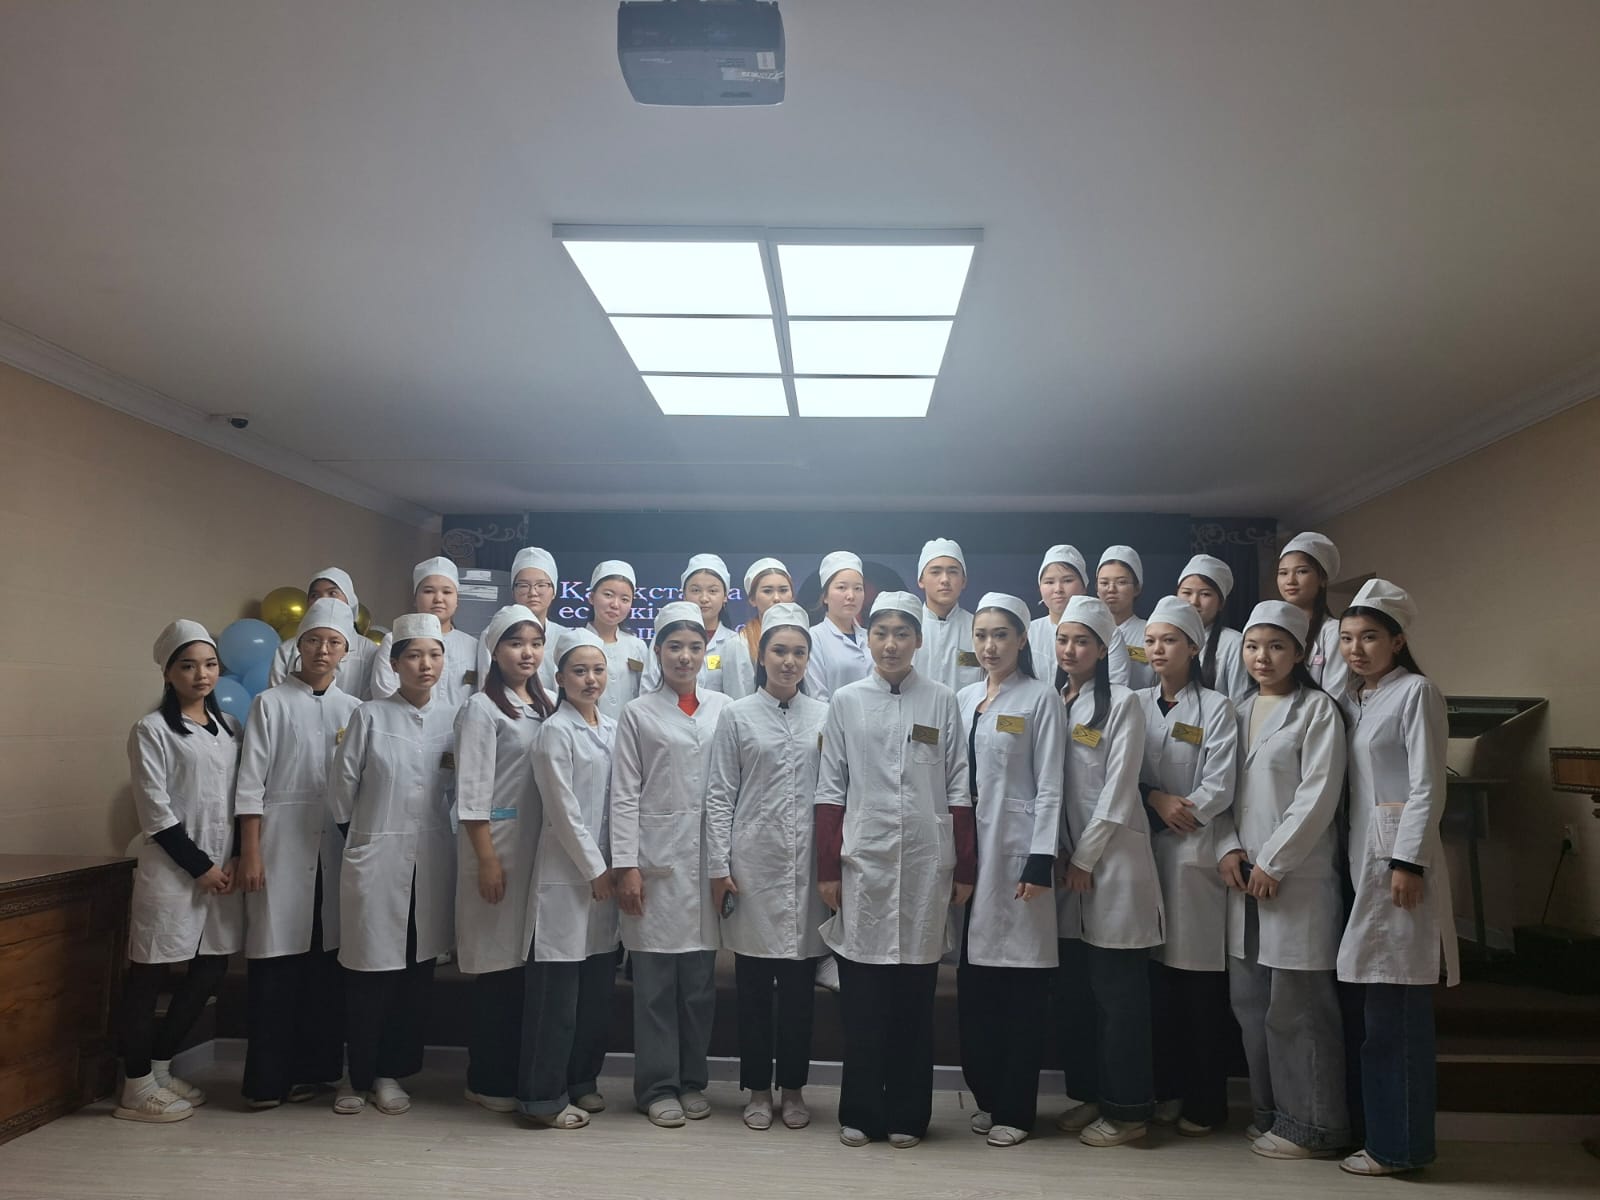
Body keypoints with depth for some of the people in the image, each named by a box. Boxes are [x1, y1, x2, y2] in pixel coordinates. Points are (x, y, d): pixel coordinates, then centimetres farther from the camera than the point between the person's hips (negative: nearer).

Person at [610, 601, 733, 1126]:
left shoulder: (724, 709, 8)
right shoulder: (638, 714, 4)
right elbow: (624, 795, -1)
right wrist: (625, 865, -7)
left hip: (709, 861, 2)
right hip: (657, 862, -2)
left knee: (700, 979, 9)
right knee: (655, 980, 3)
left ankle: (692, 1080, 23)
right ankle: (658, 1086, 16)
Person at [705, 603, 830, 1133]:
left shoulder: (825, 716, 7)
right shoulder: (736, 716, 3)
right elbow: (719, 796, 1)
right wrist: (718, 867, -4)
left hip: (808, 866, 1)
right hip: (753, 864, -1)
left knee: (800, 984, 8)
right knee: (754, 983, 7)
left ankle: (793, 1088, 23)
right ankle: (758, 1090, 22)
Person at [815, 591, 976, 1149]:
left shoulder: (942, 701, 4)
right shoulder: (846, 701, 5)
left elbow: (958, 789, 5)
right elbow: (830, 790, 4)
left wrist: (965, 869, 2)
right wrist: (827, 869, 0)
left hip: (926, 865, 0)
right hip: (862, 862, 0)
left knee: (915, 995, 8)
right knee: (861, 996, 6)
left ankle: (907, 1115, 21)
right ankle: (859, 1112, 20)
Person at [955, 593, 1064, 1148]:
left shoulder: (1041, 698, -3)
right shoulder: (963, 698, 12)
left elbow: (1049, 787, -7)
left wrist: (1040, 862, -13)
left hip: (1017, 849, -5)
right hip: (968, 850, 5)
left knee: (1022, 984, 1)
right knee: (974, 981, 9)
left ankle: (1014, 1108, 12)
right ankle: (987, 1095, 24)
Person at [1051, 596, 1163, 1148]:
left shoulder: (1123, 704, -5)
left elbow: (1118, 788, -10)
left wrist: (1085, 858, -11)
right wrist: (1061, 857, 1)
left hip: (1113, 858, -6)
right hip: (1065, 859, 6)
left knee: (1118, 990, 1)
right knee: (1071, 988, 11)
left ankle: (1127, 1108, 12)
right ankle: (1086, 1093, 25)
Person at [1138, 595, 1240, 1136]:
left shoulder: (1216, 708, -1)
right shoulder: (1136, 705, 10)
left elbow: (1219, 787, -7)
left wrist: (1181, 811, -8)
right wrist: (1156, 798, -10)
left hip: (1196, 850, -4)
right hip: (1146, 848, 4)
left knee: (1201, 978, 0)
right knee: (1158, 975, 7)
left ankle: (1206, 1102, 13)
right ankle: (1168, 1090, 20)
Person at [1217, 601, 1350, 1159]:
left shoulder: (1317, 708, -4)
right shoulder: (1240, 712, 14)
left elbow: (1318, 795, -12)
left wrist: (1272, 862, -13)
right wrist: (1230, 848, -2)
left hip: (1297, 875, -6)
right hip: (1244, 875, 6)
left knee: (1298, 1002, -2)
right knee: (1250, 998, 11)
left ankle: (1310, 1124, 12)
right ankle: (1269, 1111, 25)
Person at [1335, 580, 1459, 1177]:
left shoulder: (1415, 691, -5)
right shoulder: (1351, 698, 15)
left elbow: (1427, 787, -11)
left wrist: (1408, 862, -16)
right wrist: (1360, 860, 10)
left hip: (1398, 853, -7)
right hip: (1360, 854, 7)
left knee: (1397, 1005, -3)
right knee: (1381, 1006, 11)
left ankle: (1398, 1143, 6)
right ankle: (1384, 1128, 20)